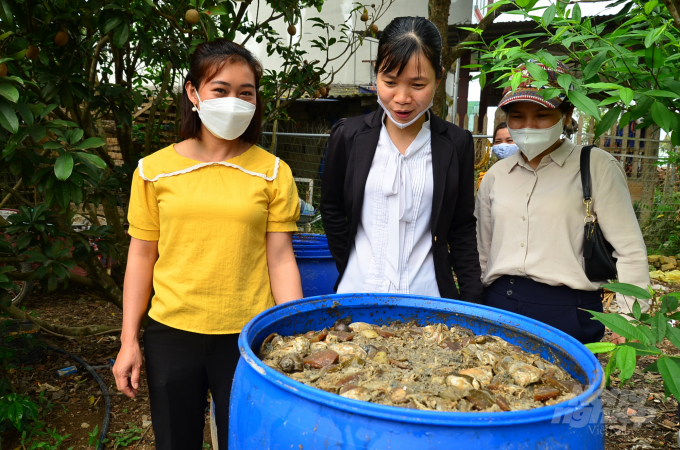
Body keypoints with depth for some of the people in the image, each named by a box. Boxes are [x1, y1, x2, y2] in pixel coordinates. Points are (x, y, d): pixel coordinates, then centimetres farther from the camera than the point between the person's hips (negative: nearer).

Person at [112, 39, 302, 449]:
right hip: (170, 334, 1)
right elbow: (142, 256, 3)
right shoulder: (155, 170, -1)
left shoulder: (272, 173, -3)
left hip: (246, 336, -1)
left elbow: (280, 260, -3)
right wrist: (129, 340, 4)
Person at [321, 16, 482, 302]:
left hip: (427, 296, 0)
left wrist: (471, 299, -2)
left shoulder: (457, 144, -3)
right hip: (358, 290, 0)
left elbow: (462, 228, 2)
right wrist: (349, 269, 3)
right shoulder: (348, 136, -4)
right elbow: (332, 211, 7)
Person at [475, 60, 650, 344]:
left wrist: (629, 322, -13)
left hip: (568, 313, -4)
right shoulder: (496, 175, 9)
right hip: (498, 307, 4)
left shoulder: (596, 167, -3)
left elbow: (630, 252, -5)